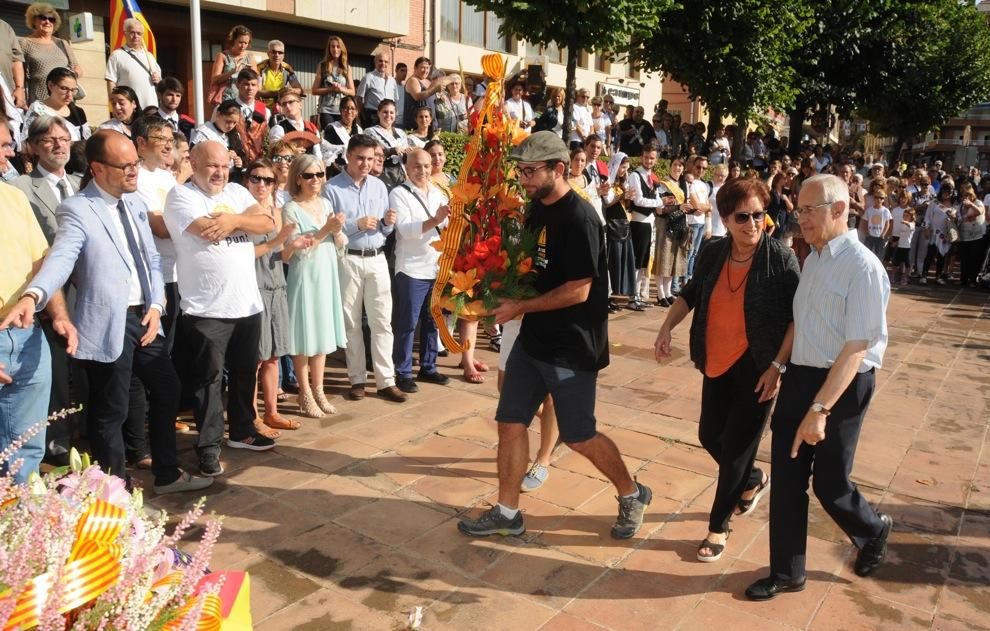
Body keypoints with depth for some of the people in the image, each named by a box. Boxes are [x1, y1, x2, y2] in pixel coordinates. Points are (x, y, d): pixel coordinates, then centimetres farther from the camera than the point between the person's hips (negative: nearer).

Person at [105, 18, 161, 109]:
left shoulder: (149, 56, 18)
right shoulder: (117, 55, 2)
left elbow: (158, 78, 25)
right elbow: (111, 82, -3)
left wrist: (158, 79, 1)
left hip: (151, 106, 5)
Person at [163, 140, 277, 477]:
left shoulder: (237, 192, 12)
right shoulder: (181, 195, -7)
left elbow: (268, 223, -1)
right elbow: (209, 231, -22)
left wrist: (233, 220, -17)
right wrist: (245, 217, -7)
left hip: (247, 303, 6)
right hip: (207, 309, -6)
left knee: (245, 372, 17)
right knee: (209, 378, 3)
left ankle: (242, 431, 33)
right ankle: (208, 447, 13)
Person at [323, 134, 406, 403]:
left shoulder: (379, 186, 11)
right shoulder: (332, 188, -5)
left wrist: (388, 222, -7)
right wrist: (356, 225, -19)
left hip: (377, 259, 4)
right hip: (348, 261, -3)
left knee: (382, 321, 2)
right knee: (351, 322, 7)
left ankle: (386, 380, 7)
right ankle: (357, 379, 18)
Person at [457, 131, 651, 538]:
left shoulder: (579, 219, -20)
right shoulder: (537, 208, 7)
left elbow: (578, 290, -23)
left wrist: (520, 306, -16)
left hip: (571, 346, -8)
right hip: (534, 338, 8)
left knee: (578, 437, 5)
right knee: (510, 424, 9)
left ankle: (632, 495, 30)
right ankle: (507, 512, 24)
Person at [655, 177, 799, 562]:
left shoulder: (780, 258, -15)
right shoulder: (713, 254, -2)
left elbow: (799, 317, -12)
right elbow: (691, 293, 14)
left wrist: (777, 365, -18)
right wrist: (667, 328, 1)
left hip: (755, 368, -5)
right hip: (717, 364, 6)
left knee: (736, 447, 2)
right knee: (710, 436, 15)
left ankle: (718, 526, 21)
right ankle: (753, 481, 46)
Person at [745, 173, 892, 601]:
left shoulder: (862, 267, -18)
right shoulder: (812, 258, 7)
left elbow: (856, 347, -22)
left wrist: (820, 409, -26)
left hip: (842, 385, -7)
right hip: (799, 376, 7)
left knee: (829, 483, 8)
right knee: (786, 478, 10)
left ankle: (874, 531, 42)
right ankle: (787, 572, 27)